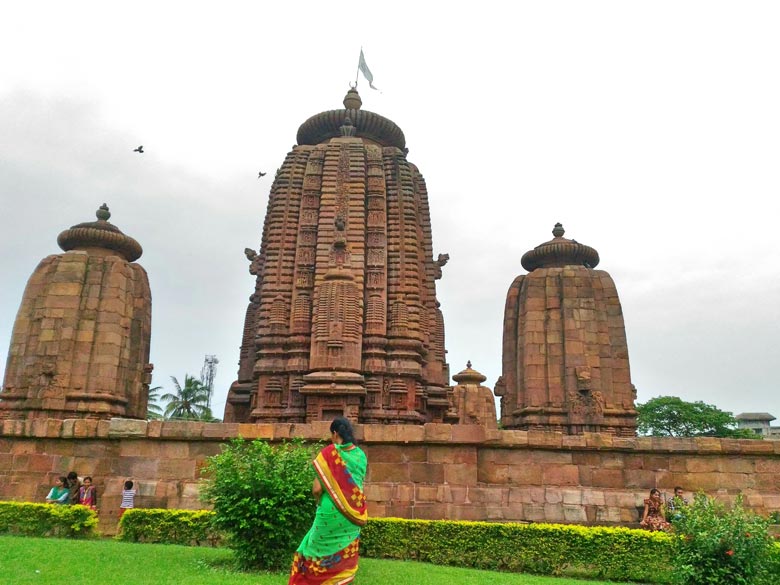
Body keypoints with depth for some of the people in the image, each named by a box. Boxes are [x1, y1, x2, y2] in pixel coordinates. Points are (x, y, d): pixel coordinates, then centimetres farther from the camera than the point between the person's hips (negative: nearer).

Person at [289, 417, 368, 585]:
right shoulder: (361, 455, 2)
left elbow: (316, 488, -13)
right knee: (345, 556, 13)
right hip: (353, 514, 4)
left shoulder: (329, 453, -12)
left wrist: (319, 500, 6)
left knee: (321, 550, 12)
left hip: (331, 512, -4)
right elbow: (360, 484, 11)